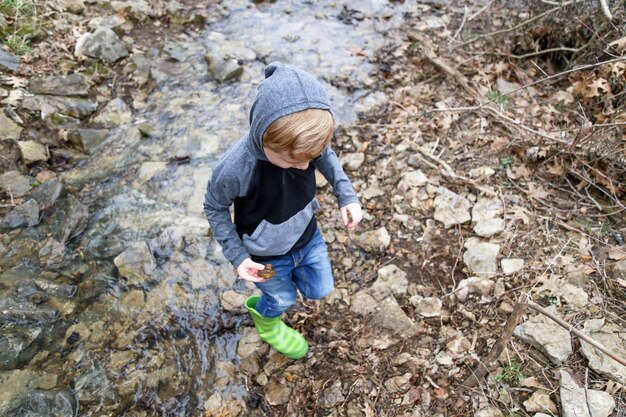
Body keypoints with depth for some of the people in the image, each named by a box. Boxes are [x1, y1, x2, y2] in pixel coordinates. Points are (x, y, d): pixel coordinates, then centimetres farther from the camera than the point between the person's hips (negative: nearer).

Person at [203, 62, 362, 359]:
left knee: (319, 290, 24)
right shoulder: (235, 169, -39)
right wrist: (237, 256, -17)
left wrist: (347, 195, -9)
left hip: (308, 238, 4)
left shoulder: (307, 140, -27)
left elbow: (327, 157, -1)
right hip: (266, 256, -3)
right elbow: (215, 208, -18)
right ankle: (266, 322, 63)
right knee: (282, 299, 25)